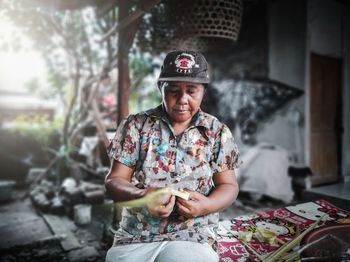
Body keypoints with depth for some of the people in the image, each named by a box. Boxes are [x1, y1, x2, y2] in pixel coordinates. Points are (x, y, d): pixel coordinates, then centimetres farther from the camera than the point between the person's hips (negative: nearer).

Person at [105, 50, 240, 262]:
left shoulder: (217, 132, 2)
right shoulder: (136, 126, 0)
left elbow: (228, 186, 5)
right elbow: (114, 181, -1)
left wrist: (207, 205, -16)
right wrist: (141, 196, -22)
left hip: (192, 237, -1)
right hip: (134, 236, 2)